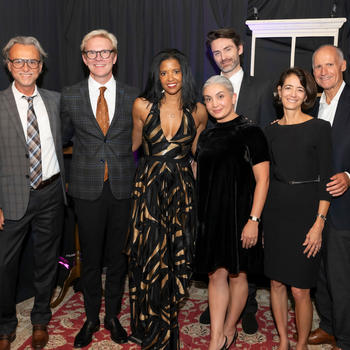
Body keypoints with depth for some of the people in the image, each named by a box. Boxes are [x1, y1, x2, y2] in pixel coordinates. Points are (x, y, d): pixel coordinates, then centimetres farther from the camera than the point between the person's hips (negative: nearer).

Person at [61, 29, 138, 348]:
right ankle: (91, 318, 31)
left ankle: (113, 316, 32)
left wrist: (134, 173, 3)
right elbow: (63, 138, 12)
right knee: (90, 258, 11)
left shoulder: (132, 96, 3)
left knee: (118, 256, 12)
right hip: (87, 189, 0)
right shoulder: (70, 96, 2)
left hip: (123, 189, 1)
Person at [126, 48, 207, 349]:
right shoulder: (142, 106, -1)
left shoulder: (198, 111, 2)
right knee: (150, 257, 1)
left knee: (177, 256, 6)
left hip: (182, 189, 1)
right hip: (149, 187, -1)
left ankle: (166, 321, 30)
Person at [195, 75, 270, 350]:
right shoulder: (206, 136, 10)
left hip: (238, 214, -5)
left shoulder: (250, 132, -8)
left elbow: (262, 179, -11)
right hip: (211, 215, 5)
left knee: (236, 274, 10)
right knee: (216, 274, 8)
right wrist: (201, 216, 11)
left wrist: (253, 220, -16)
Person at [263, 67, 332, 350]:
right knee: (277, 282, 12)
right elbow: (266, 176, 11)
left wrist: (319, 223, -12)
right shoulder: (271, 130, 8)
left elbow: (325, 179, -5)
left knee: (300, 290, 0)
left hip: (306, 212, -4)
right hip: (274, 211, 4)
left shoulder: (320, 128, -3)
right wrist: (258, 219, 8)